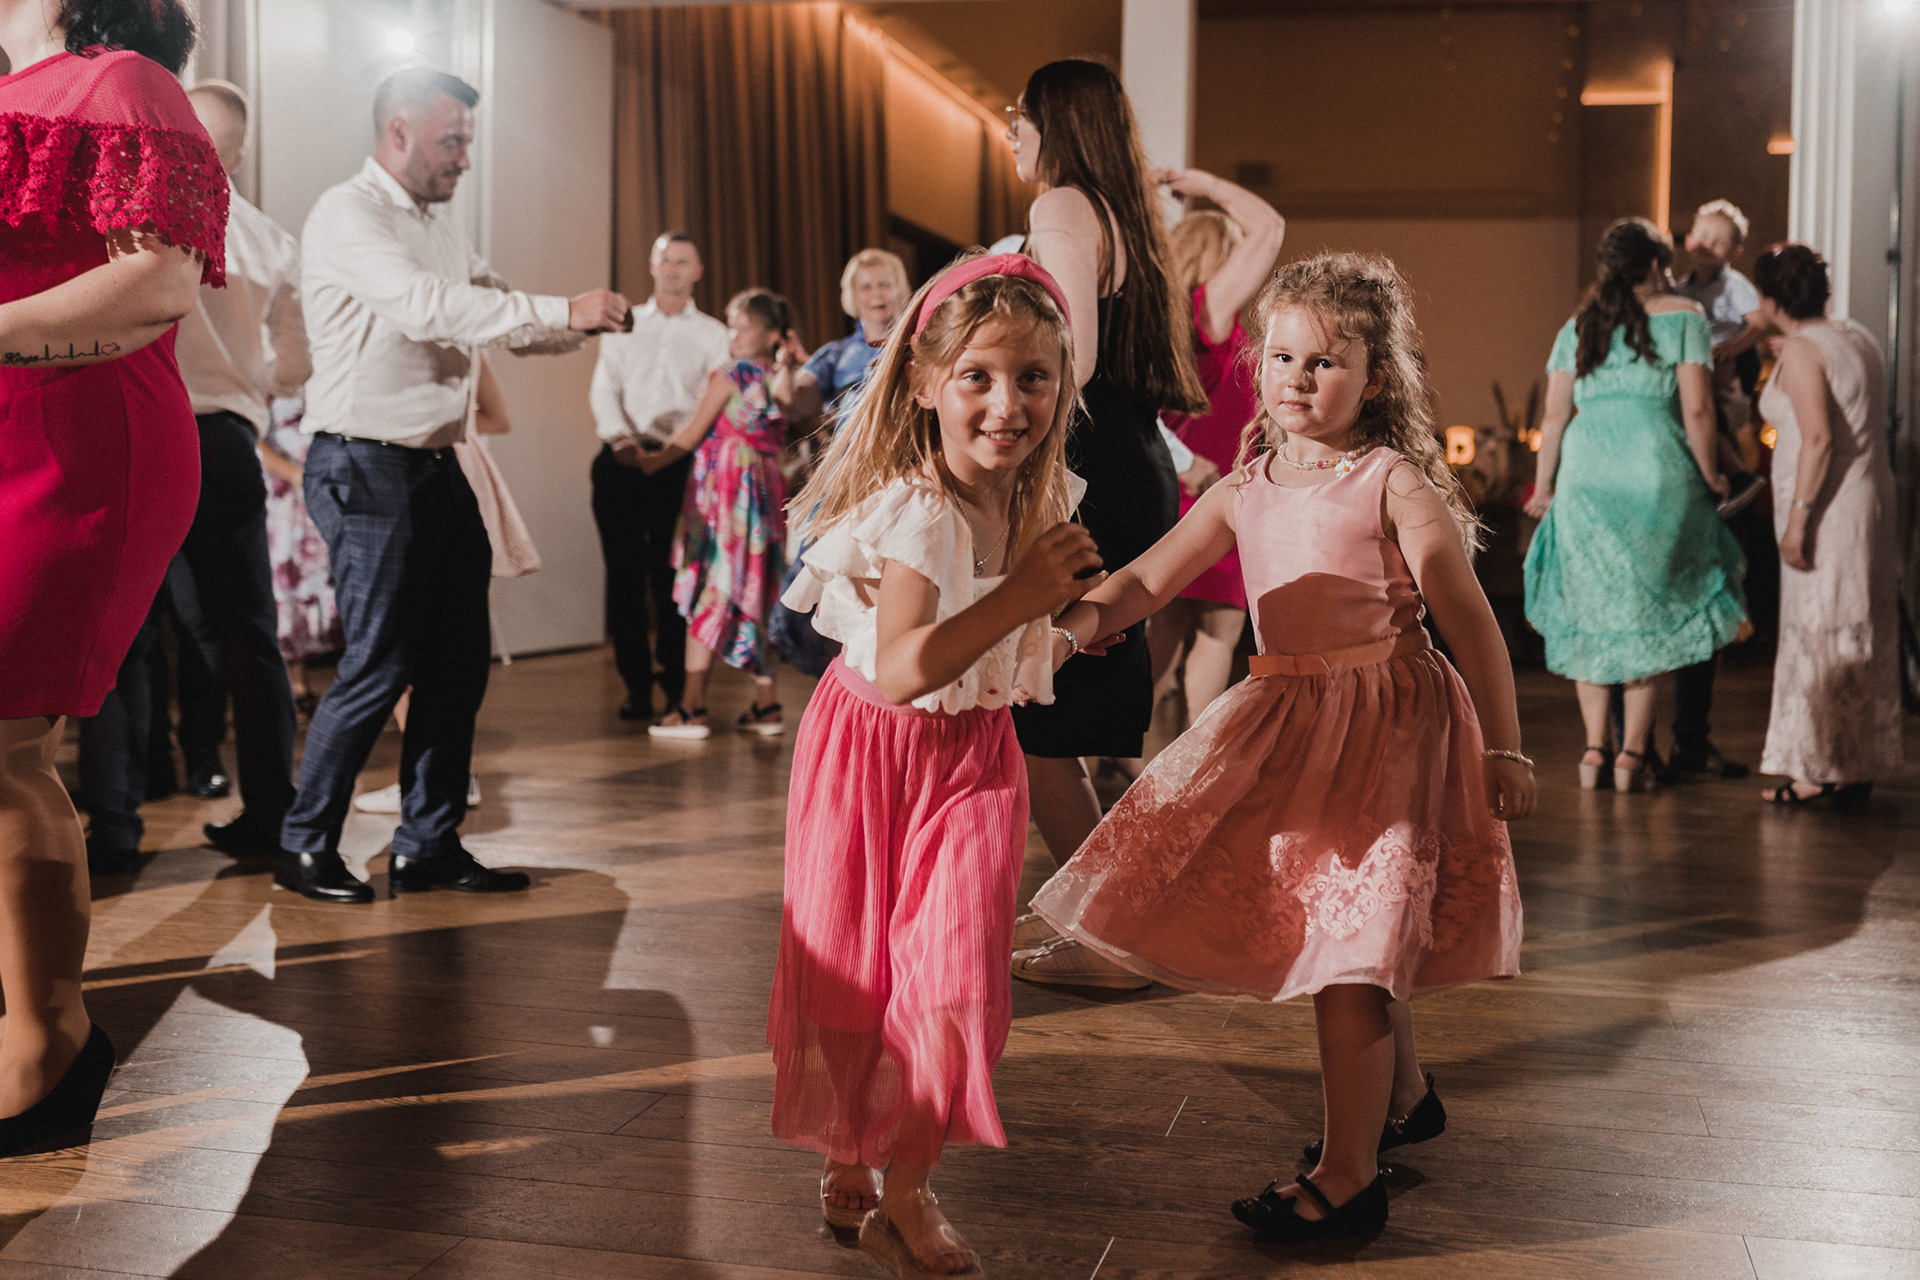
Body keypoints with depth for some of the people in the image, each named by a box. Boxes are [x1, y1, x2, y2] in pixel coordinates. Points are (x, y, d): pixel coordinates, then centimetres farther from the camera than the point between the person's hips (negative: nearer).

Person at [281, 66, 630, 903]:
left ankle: (429, 847, 18)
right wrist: (563, 312, -26)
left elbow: (493, 318, 19)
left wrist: (585, 325, -1)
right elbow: (428, 305, -25)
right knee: (380, 664, -6)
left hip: (436, 467, 9)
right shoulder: (347, 215, -10)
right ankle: (304, 848, 10)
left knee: (458, 660, 8)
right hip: (366, 467, -9)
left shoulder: (437, 228, 18)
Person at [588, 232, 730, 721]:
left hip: (680, 463, -1)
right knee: (625, 572, -2)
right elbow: (605, 387, 8)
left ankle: (676, 680, 7)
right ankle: (636, 681, 3)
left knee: (673, 575, -5)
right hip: (623, 461, 1)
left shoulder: (712, 334, 14)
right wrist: (621, 438, -10)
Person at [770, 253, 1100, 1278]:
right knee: (849, 968, 9)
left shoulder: (1040, 499, -3)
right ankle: (844, 1164, 32)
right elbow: (903, 669, -38)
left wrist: (1065, 601, -4)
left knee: (955, 973, -3)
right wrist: (1023, 595, -40)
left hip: (975, 754, 5)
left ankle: (904, 1193, 14)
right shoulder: (919, 510, -26)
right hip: (871, 746, -5)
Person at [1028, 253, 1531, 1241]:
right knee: (1359, 938, 19)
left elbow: (1470, 620, -8)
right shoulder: (1245, 491, 8)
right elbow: (1149, 578, 3)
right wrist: (1078, 620, -19)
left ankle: (1348, 1176, 2)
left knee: (1348, 942, -9)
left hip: (1386, 723, -6)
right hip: (1284, 720, 6)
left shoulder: (1394, 484, -8)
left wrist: (1503, 748, -10)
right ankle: (1404, 1097, 43)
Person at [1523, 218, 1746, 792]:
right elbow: (1696, 410, -5)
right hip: (1657, 474, -3)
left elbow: (1554, 416, 11)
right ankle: (1633, 752, 4)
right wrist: (1710, 476, 7)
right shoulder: (1684, 317, 3)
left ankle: (1594, 748, 8)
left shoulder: (1577, 326, 13)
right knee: (1650, 613, 5)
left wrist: (1544, 485, 18)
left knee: (1590, 613, 9)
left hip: (1585, 475, 3)